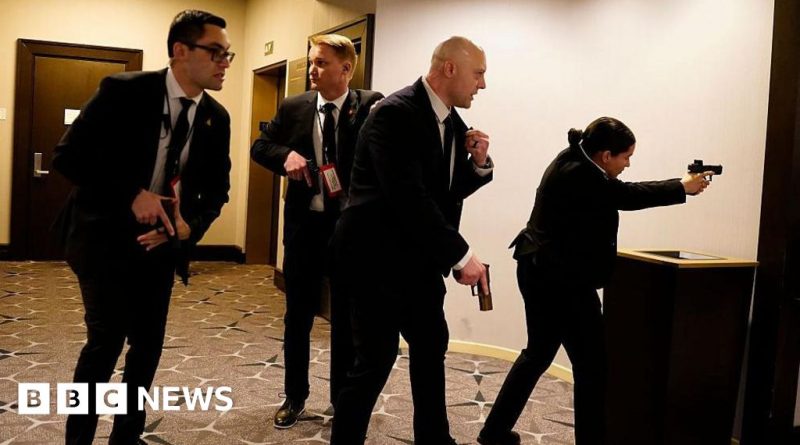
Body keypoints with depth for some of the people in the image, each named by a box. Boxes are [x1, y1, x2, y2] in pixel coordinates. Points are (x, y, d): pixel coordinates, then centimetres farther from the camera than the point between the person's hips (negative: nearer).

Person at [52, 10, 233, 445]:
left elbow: (216, 188, 7)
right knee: (107, 339, -9)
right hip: (105, 236, -5)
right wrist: (132, 194, -23)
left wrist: (190, 226, -12)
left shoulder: (217, 118, -1)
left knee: (148, 342, 8)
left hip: (162, 242, 5)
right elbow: (68, 156, -15)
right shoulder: (123, 90, -15)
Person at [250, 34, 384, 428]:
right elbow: (260, 146, 9)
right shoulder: (294, 107, 2)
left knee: (347, 316, 10)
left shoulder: (370, 105, -7)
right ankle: (295, 396, 30)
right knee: (298, 313, 13)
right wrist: (286, 155, -9)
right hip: (304, 222, 3)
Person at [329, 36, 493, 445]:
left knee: (431, 346, 18)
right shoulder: (395, 113, -19)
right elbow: (410, 199, -27)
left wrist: (478, 163, -4)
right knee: (375, 363, -4)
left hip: (419, 260, 9)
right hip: (377, 259, -9)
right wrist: (462, 255, -23)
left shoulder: (453, 122, 8)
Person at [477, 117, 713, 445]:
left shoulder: (573, 163, 10)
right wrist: (683, 187, 0)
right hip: (562, 281, -11)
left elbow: (621, 192, 15)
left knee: (538, 354, 19)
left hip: (542, 274, 11)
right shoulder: (579, 175, -21)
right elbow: (628, 196, -12)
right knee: (592, 365, 1)